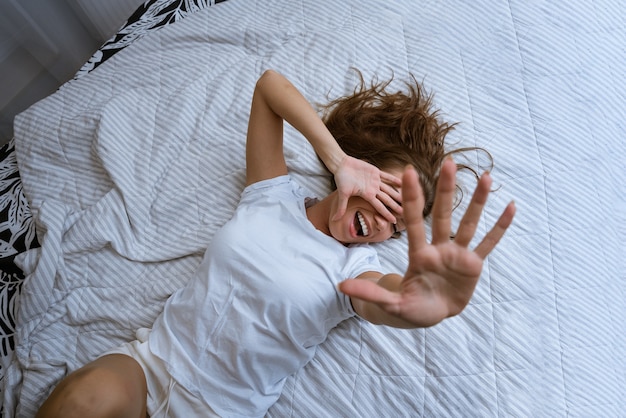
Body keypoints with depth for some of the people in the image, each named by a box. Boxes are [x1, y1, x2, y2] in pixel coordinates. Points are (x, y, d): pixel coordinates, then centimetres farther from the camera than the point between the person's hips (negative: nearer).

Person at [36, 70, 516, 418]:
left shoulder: (356, 267, -6)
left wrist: (425, 302, -54)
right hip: (151, 357, 1)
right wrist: (339, 161, -15)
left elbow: (382, 300, -30)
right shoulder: (275, 195, -1)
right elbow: (269, 83, -3)